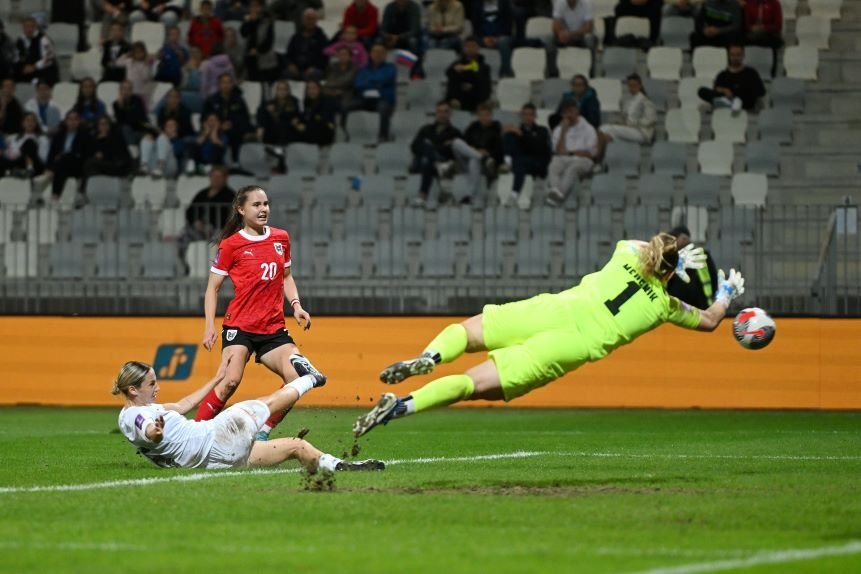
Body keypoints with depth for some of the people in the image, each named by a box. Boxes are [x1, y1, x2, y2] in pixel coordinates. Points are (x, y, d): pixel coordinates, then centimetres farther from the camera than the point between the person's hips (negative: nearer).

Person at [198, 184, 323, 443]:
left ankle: (262, 433, 4)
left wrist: (296, 305, 7)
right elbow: (213, 287, 1)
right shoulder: (231, 244, -3)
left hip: (273, 328, 5)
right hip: (240, 324, -5)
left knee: (297, 380, -9)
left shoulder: (281, 238, 11)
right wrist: (210, 325, -8)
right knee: (230, 380, -24)